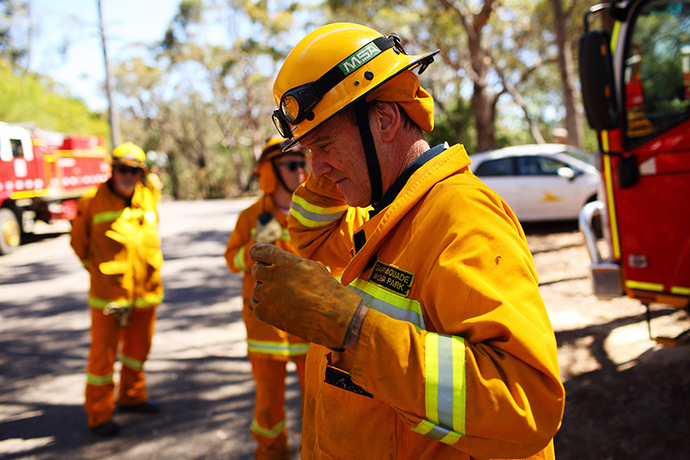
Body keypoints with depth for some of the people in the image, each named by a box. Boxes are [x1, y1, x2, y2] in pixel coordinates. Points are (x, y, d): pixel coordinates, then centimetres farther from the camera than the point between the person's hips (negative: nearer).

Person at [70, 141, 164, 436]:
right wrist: (99, 269, 6)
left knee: (139, 347, 18)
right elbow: (79, 241, 3)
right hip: (108, 292, -5)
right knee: (103, 352, 2)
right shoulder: (93, 201, -9)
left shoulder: (148, 199, 4)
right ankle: (99, 415, 15)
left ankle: (131, 397, 38)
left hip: (146, 290, 5)